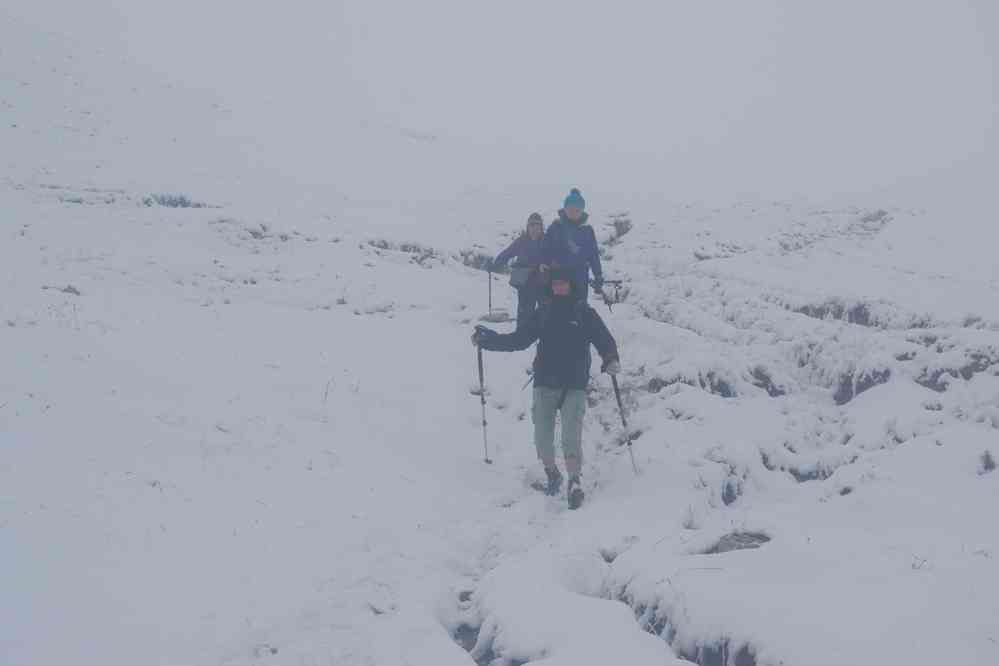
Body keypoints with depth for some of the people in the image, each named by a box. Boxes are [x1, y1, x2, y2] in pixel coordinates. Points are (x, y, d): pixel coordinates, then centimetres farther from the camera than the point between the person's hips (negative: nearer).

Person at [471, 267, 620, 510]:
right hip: (545, 383, 3)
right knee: (542, 437, 3)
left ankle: (574, 481, -13)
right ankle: (552, 474, 26)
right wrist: (488, 339, 4)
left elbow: (604, 340, 0)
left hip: (575, 385, -2)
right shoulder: (543, 312, 9)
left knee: (571, 435, -16)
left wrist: (611, 360, -21)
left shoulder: (584, 312, 3)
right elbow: (519, 339, 12)